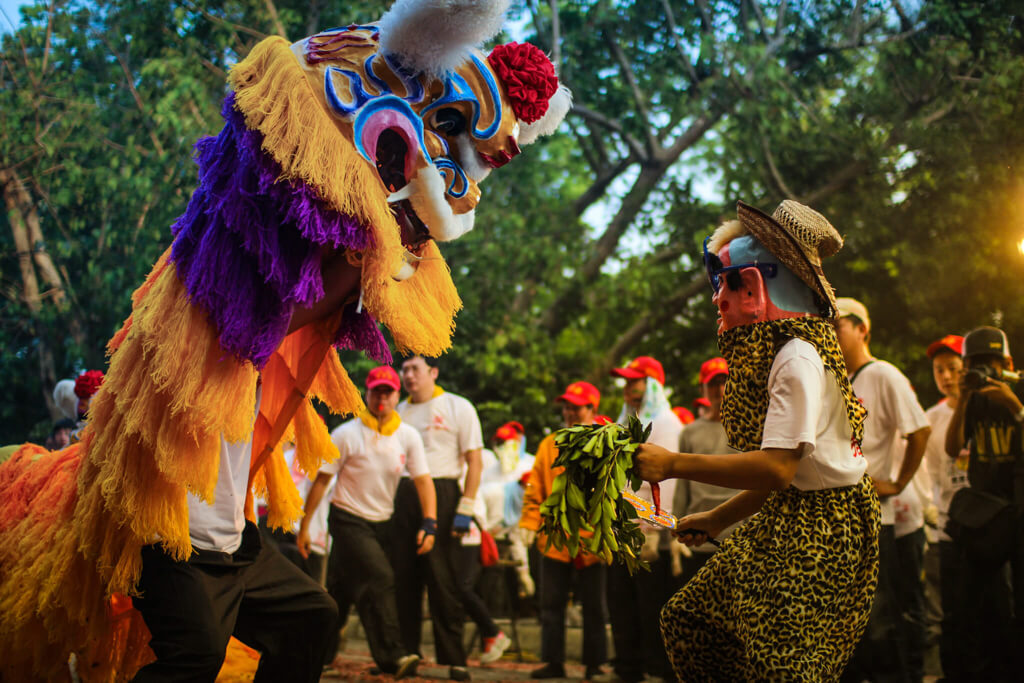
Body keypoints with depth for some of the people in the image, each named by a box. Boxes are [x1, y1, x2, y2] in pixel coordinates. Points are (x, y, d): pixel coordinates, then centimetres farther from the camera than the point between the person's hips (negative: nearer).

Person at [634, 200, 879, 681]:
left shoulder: (798, 357, -18)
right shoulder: (774, 355, 13)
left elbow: (777, 468, -27)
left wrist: (673, 464, -22)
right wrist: (717, 520, 21)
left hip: (819, 533, -10)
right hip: (783, 523, 10)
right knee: (688, 623, 12)